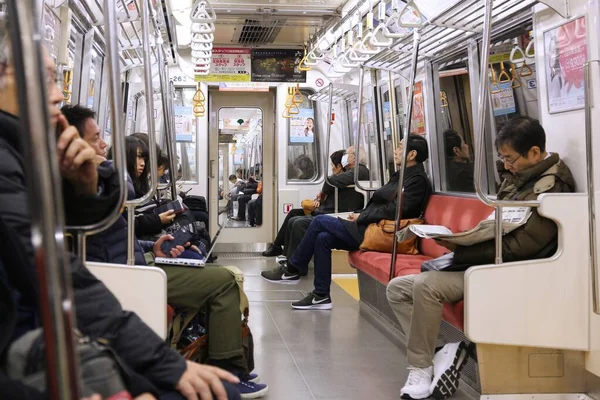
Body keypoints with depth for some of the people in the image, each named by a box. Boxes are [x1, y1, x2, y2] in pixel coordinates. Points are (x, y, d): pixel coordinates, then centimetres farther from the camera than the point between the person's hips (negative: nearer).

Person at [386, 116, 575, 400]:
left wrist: (459, 249, -20)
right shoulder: (518, 174, 12)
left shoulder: (550, 188, -16)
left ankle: (421, 367, -15)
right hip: (485, 258, 10)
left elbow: (518, 248, -22)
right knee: (397, 288, 1)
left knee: (425, 285, -31)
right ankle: (442, 353, -10)